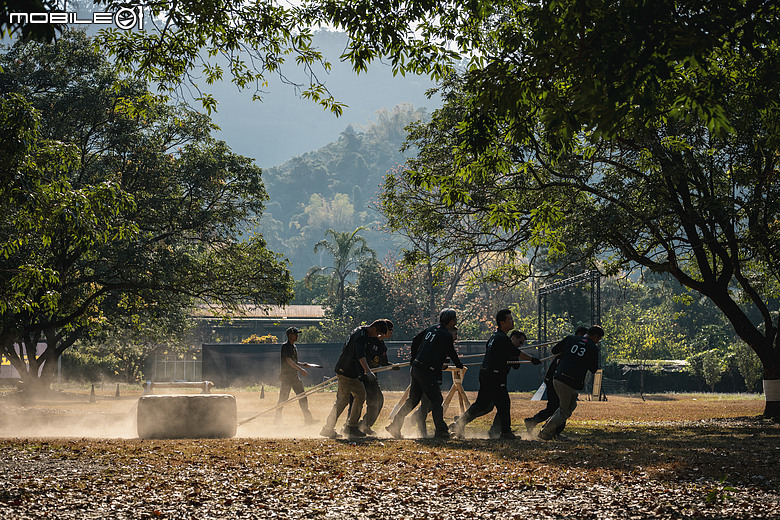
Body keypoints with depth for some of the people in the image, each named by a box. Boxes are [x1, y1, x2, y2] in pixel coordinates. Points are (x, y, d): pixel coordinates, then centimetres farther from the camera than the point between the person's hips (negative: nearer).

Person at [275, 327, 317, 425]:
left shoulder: (294, 347, 17)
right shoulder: (285, 346, -11)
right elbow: (288, 360, -22)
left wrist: (303, 364, 10)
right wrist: (300, 369, -28)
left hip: (294, 375, 9)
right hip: (285, 375, -9)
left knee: (302, 396, 3)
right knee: (283, 397, -5)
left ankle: (308, 418, 3)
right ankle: (278, 419, 4)